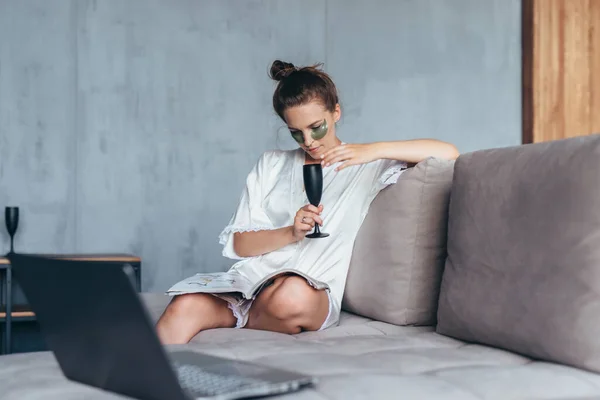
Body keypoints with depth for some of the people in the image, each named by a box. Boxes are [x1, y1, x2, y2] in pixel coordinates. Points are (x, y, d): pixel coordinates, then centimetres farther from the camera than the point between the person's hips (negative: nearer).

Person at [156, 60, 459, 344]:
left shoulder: (366, 166, 11)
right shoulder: (271, 164, 22)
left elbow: (448, 154, -1)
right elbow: (238, 244, 13)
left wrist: (374, 149, -11)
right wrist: (291, 233, -7)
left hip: (314, 292, -2)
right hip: (251, 277, 2)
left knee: (294, 294, -40)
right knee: (183, 307, -31)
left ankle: (233, 319, -13)